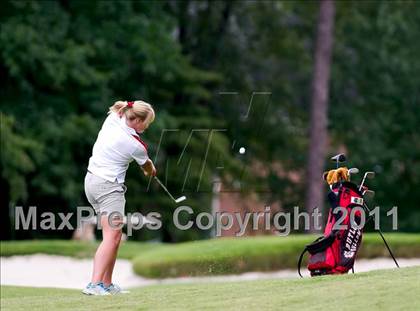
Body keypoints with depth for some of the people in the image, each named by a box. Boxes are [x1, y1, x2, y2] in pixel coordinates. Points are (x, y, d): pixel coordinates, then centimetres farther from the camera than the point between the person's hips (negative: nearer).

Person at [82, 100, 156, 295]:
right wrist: (151, 171, 34)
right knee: (112, 236, -15)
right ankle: (95, 284, -28)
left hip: (92, 179, 9)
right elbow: (147, 167, 7)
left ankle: (107, 284, 11)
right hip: (109, 186, -9)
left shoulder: (113, 118, -2)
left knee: (114, 236, 11)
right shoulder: (135, 145, -16)